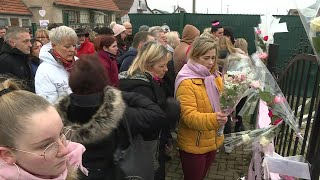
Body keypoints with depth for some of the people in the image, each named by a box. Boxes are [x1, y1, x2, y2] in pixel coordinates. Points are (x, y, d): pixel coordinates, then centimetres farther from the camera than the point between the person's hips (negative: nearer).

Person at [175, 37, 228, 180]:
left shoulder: (213, 76, 3)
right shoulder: (186, 82, -20)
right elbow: (188, 116, -27)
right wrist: (213, 119, -42)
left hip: (212, 141, 7)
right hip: (193, 145, -7)